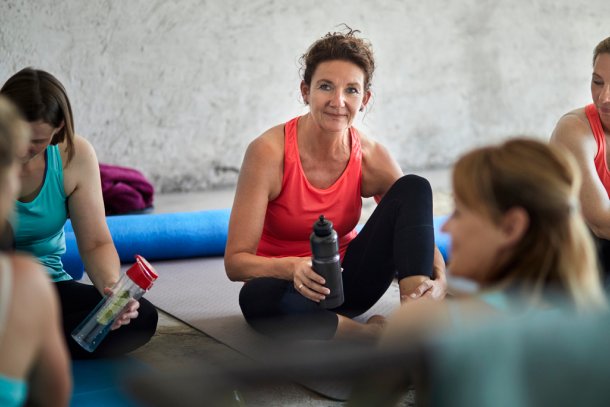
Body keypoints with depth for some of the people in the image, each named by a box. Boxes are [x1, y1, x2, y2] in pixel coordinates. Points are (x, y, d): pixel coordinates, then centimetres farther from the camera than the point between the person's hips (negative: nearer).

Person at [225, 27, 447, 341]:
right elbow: (235, 261, -21)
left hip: (345, 278, 4)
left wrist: (439, 282, -27)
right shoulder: (269, 152, -21)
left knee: (415, 188, -14)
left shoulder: (371, 158, -10)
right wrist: (293, 267, -42)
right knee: (257, 297, -41)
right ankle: (376, 334, -26)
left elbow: (420, 236, -3)